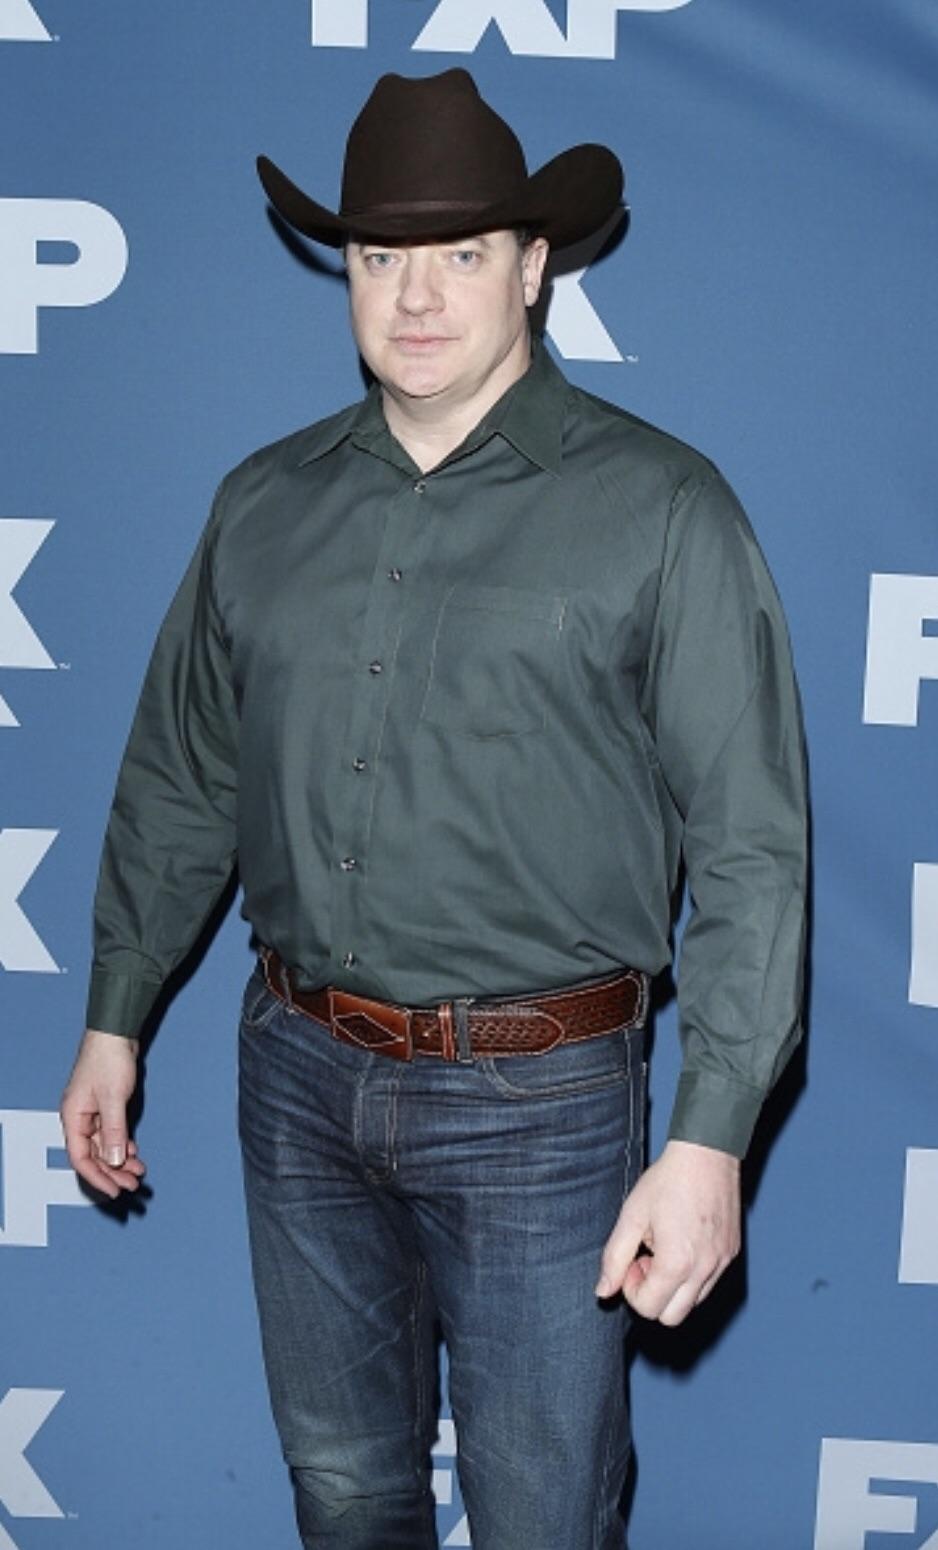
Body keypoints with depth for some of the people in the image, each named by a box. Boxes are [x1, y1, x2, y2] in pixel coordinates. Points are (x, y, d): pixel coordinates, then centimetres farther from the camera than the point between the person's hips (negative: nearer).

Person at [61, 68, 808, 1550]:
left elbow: (751, 849, -10)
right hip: (300, 1075, 4)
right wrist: (113, 1022, 15)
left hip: (539, 1096, -4)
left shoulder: (658, 509, -8)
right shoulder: (266, 504, 6)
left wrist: (711, 1140, -15)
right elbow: (179, 782, 15)